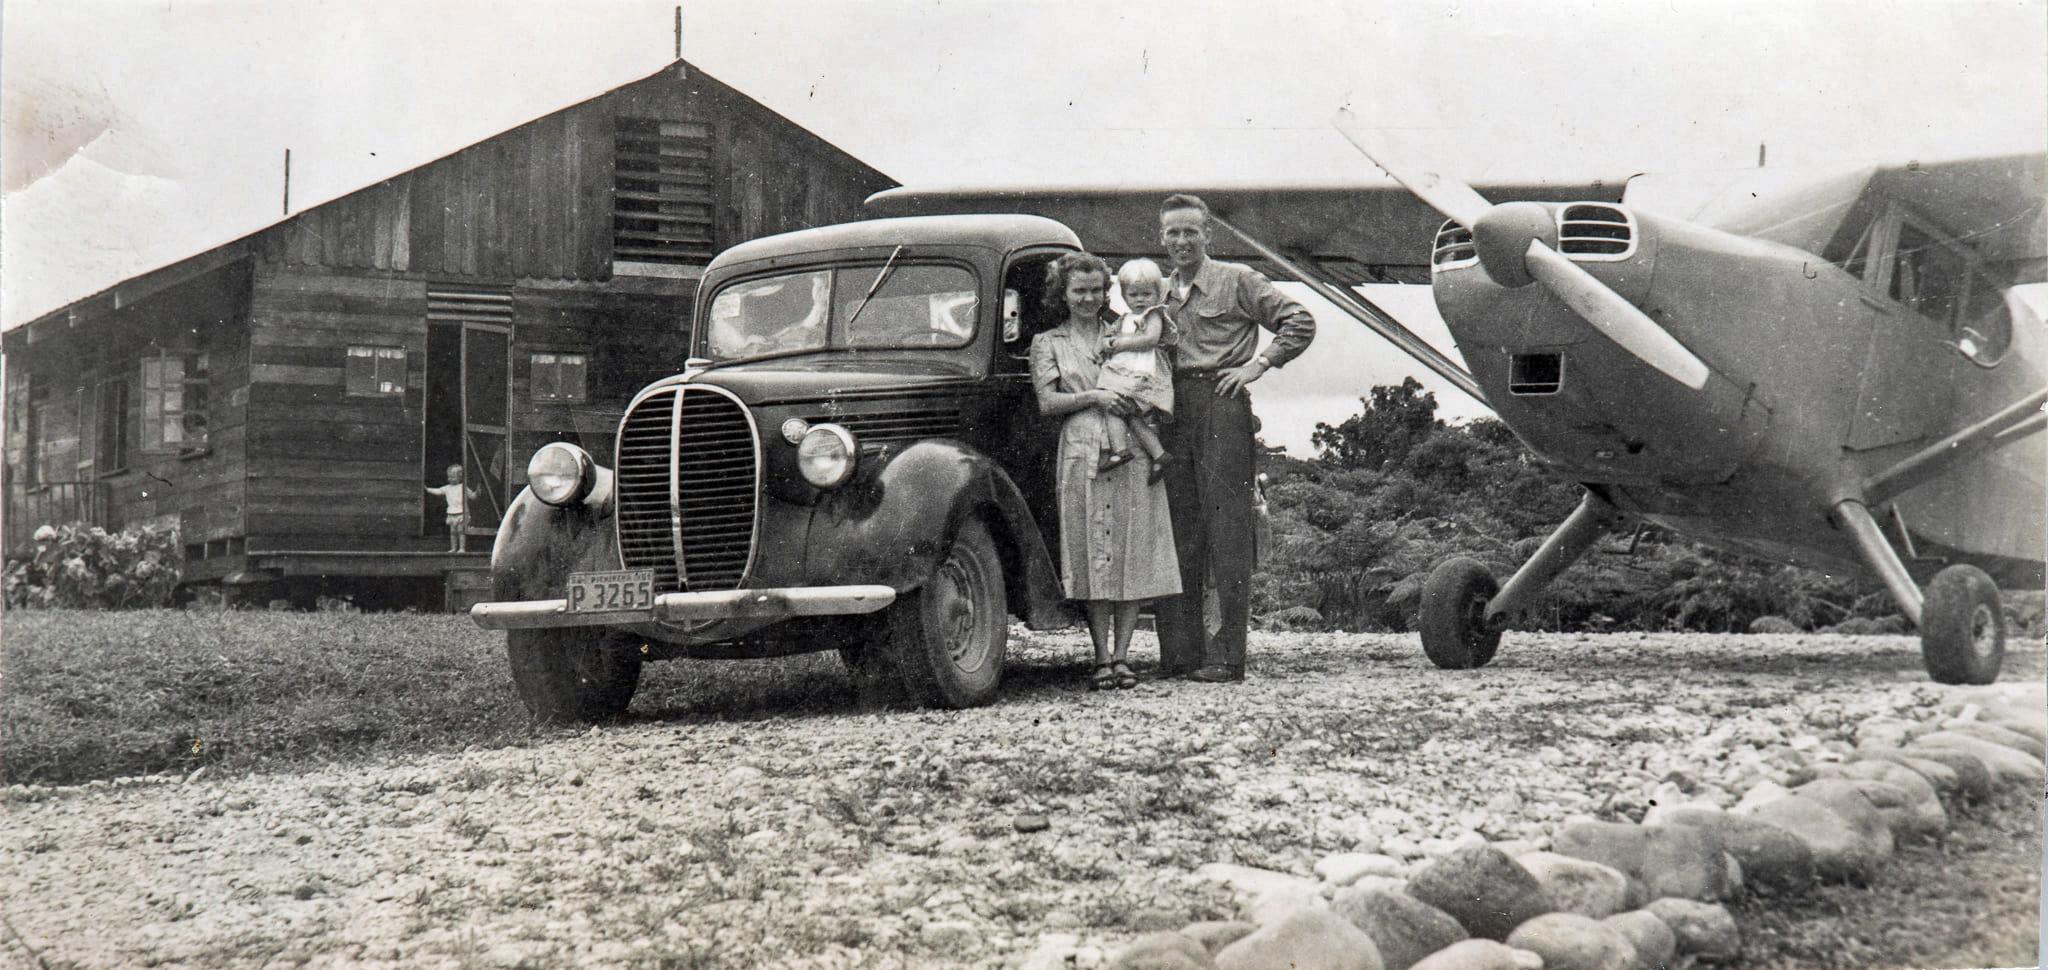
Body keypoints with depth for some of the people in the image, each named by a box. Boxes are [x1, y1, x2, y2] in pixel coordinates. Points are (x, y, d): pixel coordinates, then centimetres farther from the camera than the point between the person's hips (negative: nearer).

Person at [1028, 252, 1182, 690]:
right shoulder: (1048, 343, 13)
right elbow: (1047, 402, 3)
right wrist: (1092, 397, -10)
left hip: (1134, 456, 2)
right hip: (1081, 457, -2)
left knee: (1132, 556, -4)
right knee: (1093, 558, -4)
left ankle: (1122, 656, 0)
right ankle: (1102, 658, 0)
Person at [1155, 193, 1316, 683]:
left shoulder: (1237, 280, 3)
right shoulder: (1161, 293, 20)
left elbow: (1300, 322, 0)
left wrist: (1258, 363, -7)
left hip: (1221, 405, -6)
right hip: (1173, 413, 6)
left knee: (1226, 530, -8)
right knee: (1179, 530, 5)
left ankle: (1226, 655, -8)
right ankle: (1181, 651, 9)